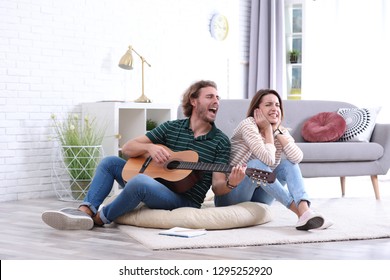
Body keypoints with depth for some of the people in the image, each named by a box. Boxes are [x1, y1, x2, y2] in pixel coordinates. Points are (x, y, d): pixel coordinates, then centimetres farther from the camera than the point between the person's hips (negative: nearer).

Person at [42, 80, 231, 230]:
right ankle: (85, 211, -17)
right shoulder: (171, 127, 8)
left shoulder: (220, 141, -3)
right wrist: (149, 147, -16)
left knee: (139, 181, -35)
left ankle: (100, 218, -11)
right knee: (109, 162, 3)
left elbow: (218, 185, -10)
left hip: (185, 201, -6)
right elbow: (127, 149, 6)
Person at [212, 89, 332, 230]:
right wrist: (268, 129, -18)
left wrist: (277, 131, -16)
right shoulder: (248, 125, -16)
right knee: (257, 164, -31)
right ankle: (299, 210, -33)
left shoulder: (281, 131, 3)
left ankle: (304, 209, -38)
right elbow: (268, 160, -29)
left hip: (257, 199, 6)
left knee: (288, 163, -13)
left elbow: (298, 158, -18)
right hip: (231, 196, -6)